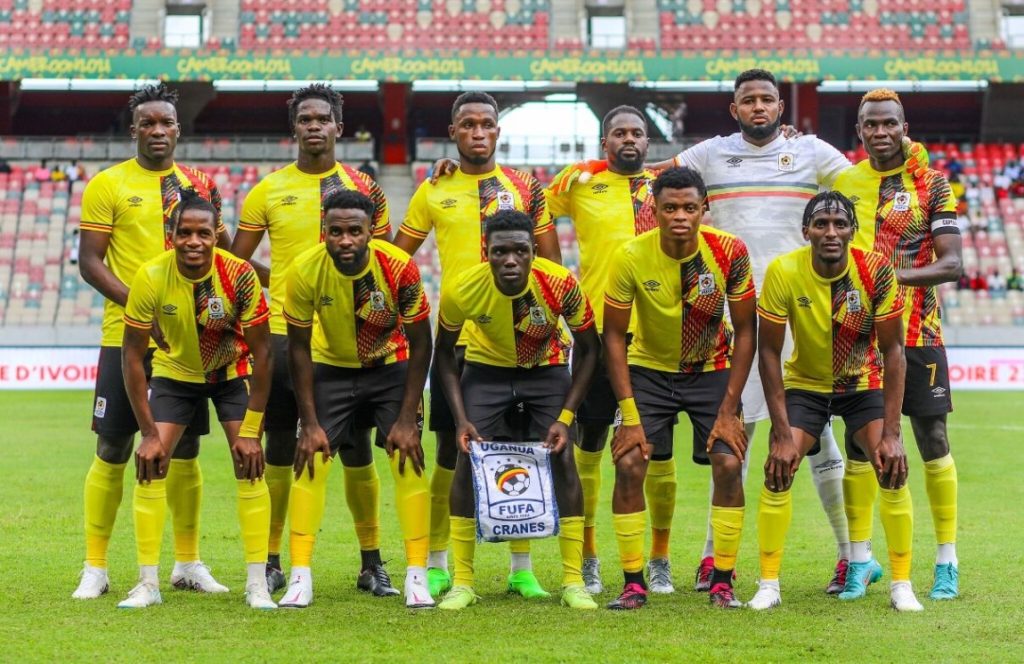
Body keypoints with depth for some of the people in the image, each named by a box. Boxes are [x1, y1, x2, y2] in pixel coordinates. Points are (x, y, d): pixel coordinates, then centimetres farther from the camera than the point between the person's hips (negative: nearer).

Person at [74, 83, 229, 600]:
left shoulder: (199, 184, 10)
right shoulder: (107, 185, -2)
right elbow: (89, 262, -8)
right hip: (127, 336, -3)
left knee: (185, 450, 9)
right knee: (112, 451, 1)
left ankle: (188, 563, 20)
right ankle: (95, 569, 11)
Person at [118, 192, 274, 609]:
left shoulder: (240, 275, -27)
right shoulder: (151, 277, -26)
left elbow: (261, 350, -18)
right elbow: (132, 355, -17)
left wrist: (251, 430, -19)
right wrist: (149, 432, -19)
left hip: (232, 374, -1)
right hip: (174, 372, 1)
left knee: (250, 465, -11)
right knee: (150, 465, -10)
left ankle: (257, 583, -3)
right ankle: (148, 584, 0)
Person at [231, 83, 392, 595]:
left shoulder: (363, 189, 6)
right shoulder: (268, 190, 6)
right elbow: (237, 260, 11)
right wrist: (283, 284, 4)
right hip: (284, 333, 0)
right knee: (280, 450, 4)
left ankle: (372, 563, 13)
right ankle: (272, 561, 14)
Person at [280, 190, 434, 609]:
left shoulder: (400, 268, -27)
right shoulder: (306, 271, -24)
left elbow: (419, 343, -15)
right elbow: (299, 347, -12)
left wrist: (407, 418, -17)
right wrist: (310, 423, -14)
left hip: (390, 367, -1)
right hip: (331, 367, 1)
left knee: (409, 461, -11)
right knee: (311, 461, -9)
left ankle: (417, 576, -2)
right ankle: (300, 577, -2)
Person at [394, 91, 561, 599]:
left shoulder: (526, 189, 5)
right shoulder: (433, 191, 6)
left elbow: (552, 265, 10)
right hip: (455, 338, 0)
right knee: (451, 452, 3)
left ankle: (521, 567, 10)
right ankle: (437, 565, 15)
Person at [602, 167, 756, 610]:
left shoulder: (730, 253, -20)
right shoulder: (631, 258, -22)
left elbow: (745, 330, -11)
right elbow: (613, 336, -13)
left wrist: (728, 410, -15)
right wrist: (630, 416, -17)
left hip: (712, 369, 0)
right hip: (649, 369, 0)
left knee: (729, 464, -13)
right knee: (629, 465, -13)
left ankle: (723, 581, 1)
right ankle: (634, 583, -2)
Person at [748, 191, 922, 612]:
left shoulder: (877, 271, -23)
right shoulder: (783, 272, -24)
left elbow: (892, 351, -16)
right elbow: (768, 352, -17)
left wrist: (891, 433, -22)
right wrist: (782, 434, -22)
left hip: (864, 384, 0)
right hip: (805, 384, 0)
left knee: (892, 468, -18)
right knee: (778, 470, -17)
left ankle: (902, 585, -2)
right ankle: (768, 585, -2)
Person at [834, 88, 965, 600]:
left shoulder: (931, 185, -1)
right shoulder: (841, 182, 8)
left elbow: (952, 264, -9)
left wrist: (900, 275, -24)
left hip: (916, 332, -2)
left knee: (933, 443, -1)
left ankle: (947, 561, 7)